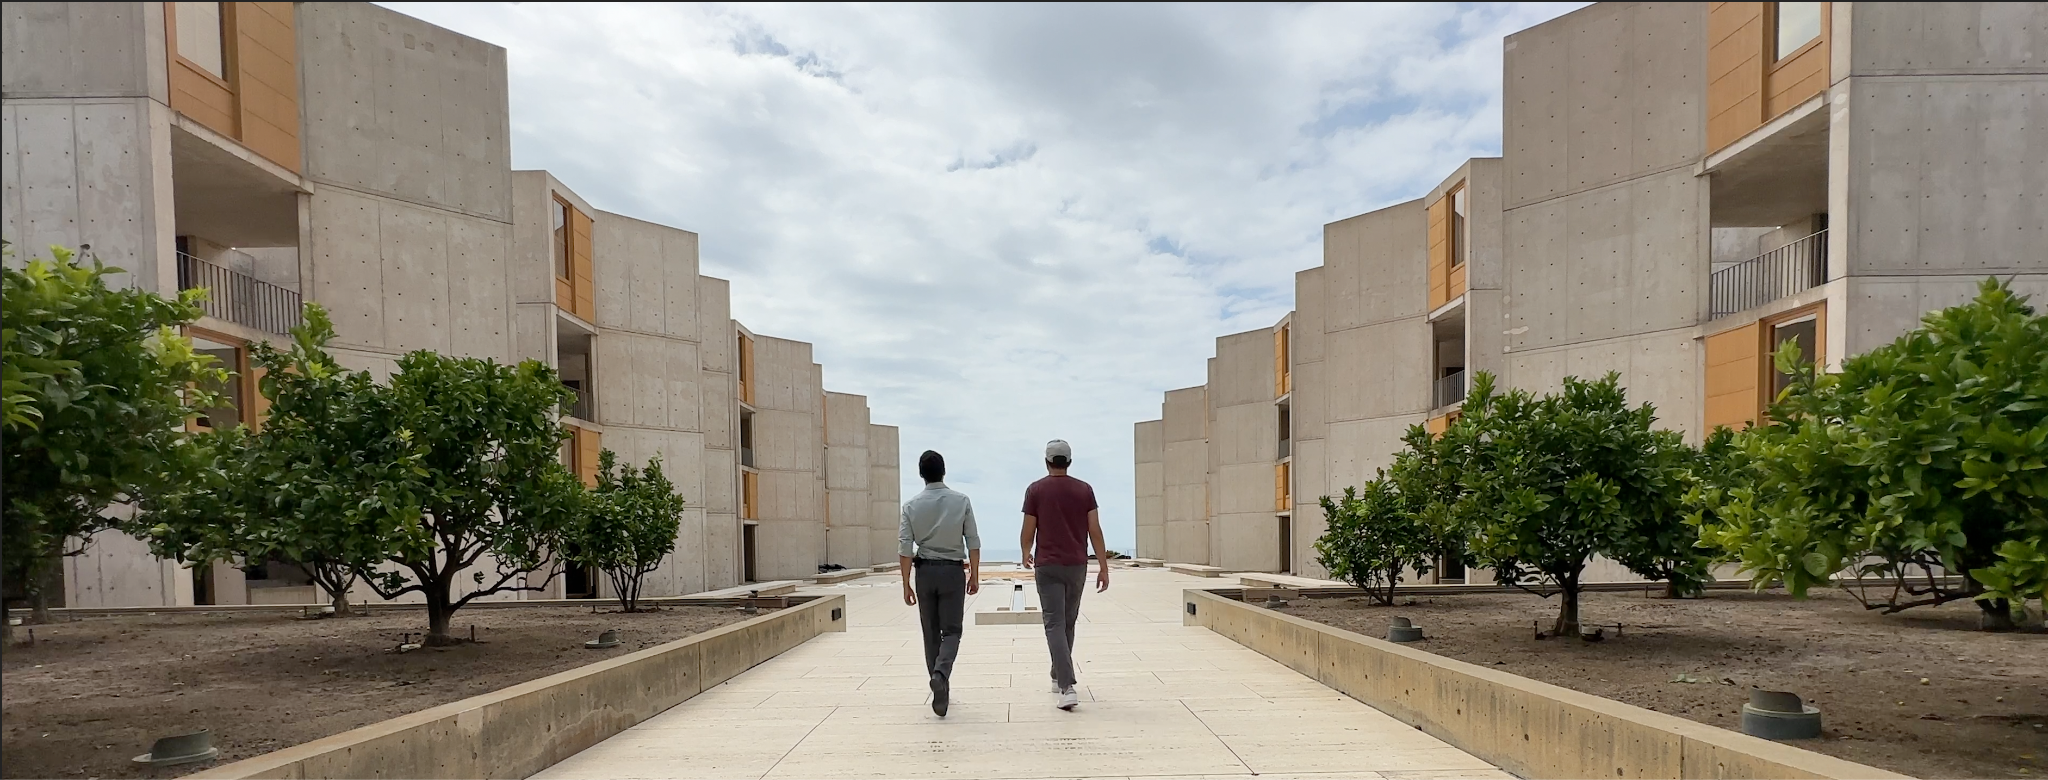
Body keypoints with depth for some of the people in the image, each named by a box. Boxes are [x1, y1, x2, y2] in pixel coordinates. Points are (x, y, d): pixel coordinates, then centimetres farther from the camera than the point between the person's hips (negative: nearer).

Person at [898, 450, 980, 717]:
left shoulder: (911, 505, -3)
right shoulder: (961, 501, -5)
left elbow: (905, 548, -4)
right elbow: (973, 542, -4)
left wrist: (906, 584, 2)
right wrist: (974, 575, 5)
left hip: (925, 571, 2)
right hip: (952, 571, -1)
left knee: (931, 632, 12)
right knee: (951, 630, 4)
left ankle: (940, 689, 19)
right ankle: (940, 674, -22)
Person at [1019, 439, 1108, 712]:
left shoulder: (1035, 490, -4)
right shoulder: (1084, 490, 1)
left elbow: (1028, 532, -2)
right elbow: (1095, 531, -3)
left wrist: (1026, 554, 18)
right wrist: (1104, 567, 1)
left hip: (1048, 566, -3)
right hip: (1077, 565, 3)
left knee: (1055, 624, -5)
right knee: (1068, 623, 18)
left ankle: (1067, 687, -17)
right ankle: (1058, 677, 32)